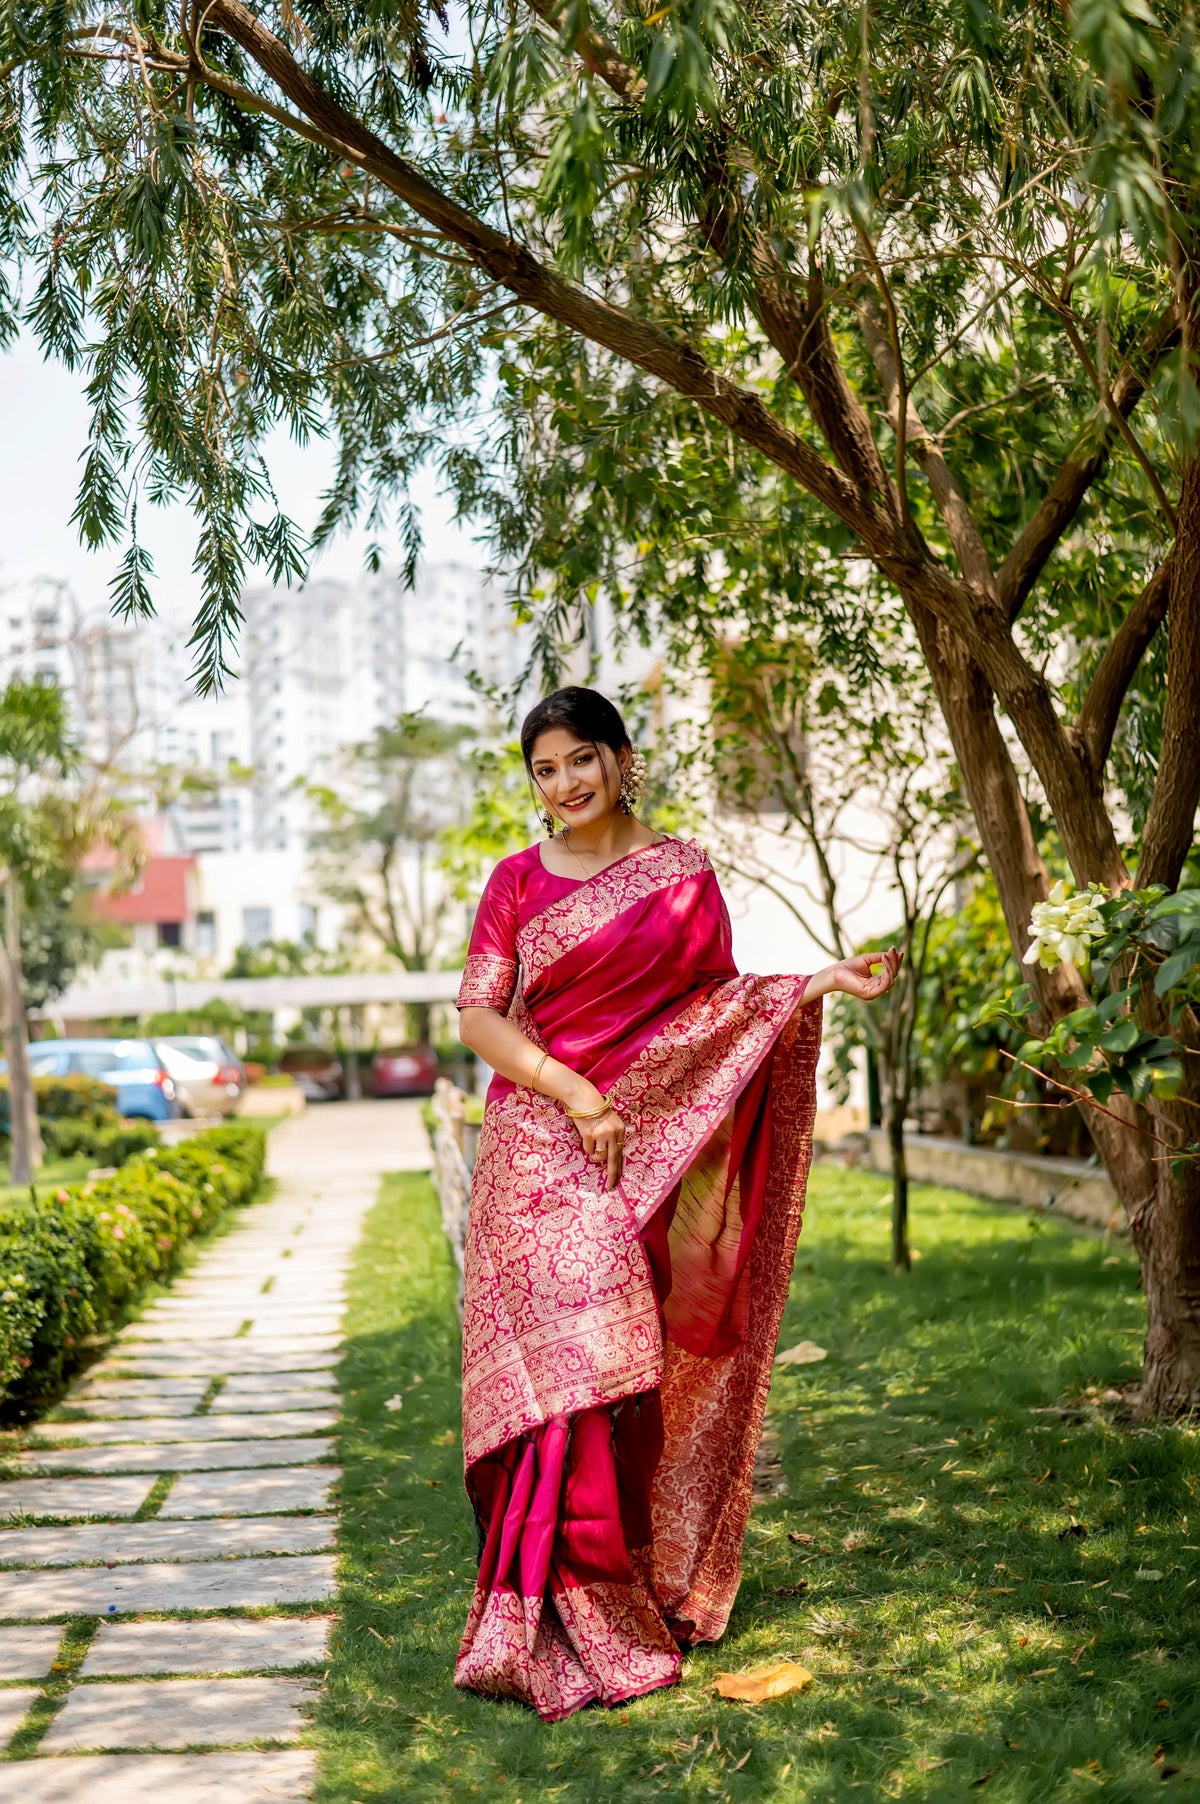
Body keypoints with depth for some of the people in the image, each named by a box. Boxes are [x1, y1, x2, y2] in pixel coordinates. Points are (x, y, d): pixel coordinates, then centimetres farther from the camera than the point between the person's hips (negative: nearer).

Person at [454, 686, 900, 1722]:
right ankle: (554, 1626, -3)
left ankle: (654, 1587, 16)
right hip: (541, 1148, -1)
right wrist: (573, 1092, -12)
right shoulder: (517, 881, 7)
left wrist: (822, 983, -3)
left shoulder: (683, 873, 9)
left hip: (651, 1153, 1)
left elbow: (719, 1005, 11)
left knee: (630, 1371, 1)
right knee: (566, 1360, -9)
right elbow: (478, 1017, 0)